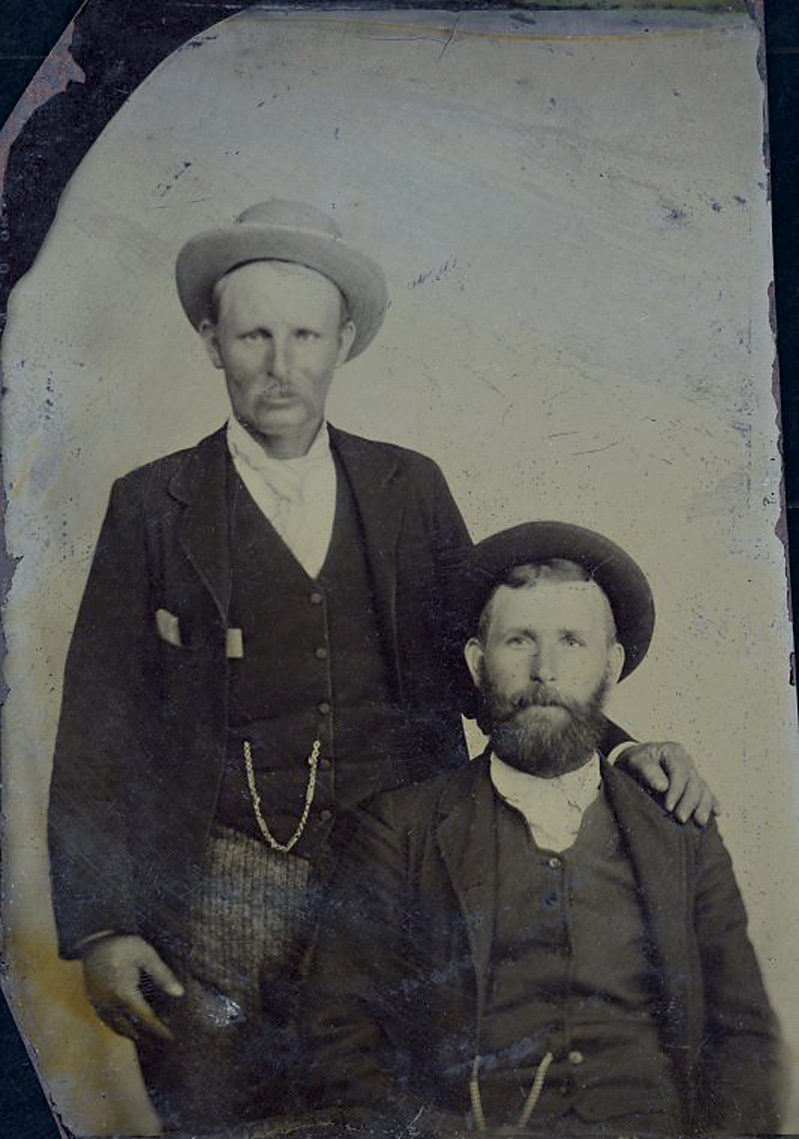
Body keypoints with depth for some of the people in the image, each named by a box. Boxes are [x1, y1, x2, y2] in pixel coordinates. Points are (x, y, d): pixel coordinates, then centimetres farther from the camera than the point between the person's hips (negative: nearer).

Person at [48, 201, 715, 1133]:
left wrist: (618, 750, -4)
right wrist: (97, 929, -3)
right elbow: (97, 731, 0)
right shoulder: (152, 507, -1)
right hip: (218, 906, -1)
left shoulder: (411, 488, 5)